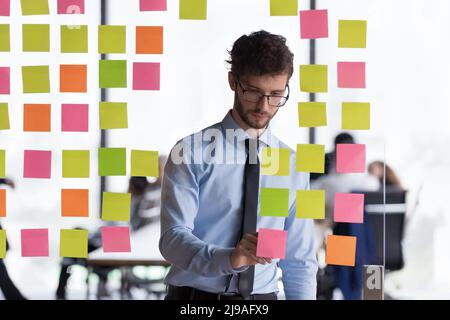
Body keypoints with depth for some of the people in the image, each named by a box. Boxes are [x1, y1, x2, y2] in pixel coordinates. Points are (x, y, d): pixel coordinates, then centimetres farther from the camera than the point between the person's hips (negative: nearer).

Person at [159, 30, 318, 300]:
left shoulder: (293, 166, 5)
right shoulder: (192, 152, -4)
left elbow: (300, 261, 7)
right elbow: (172, 237, -13)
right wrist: (228, 258, -30)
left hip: (263, 296, 3)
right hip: (195, 295, -3)